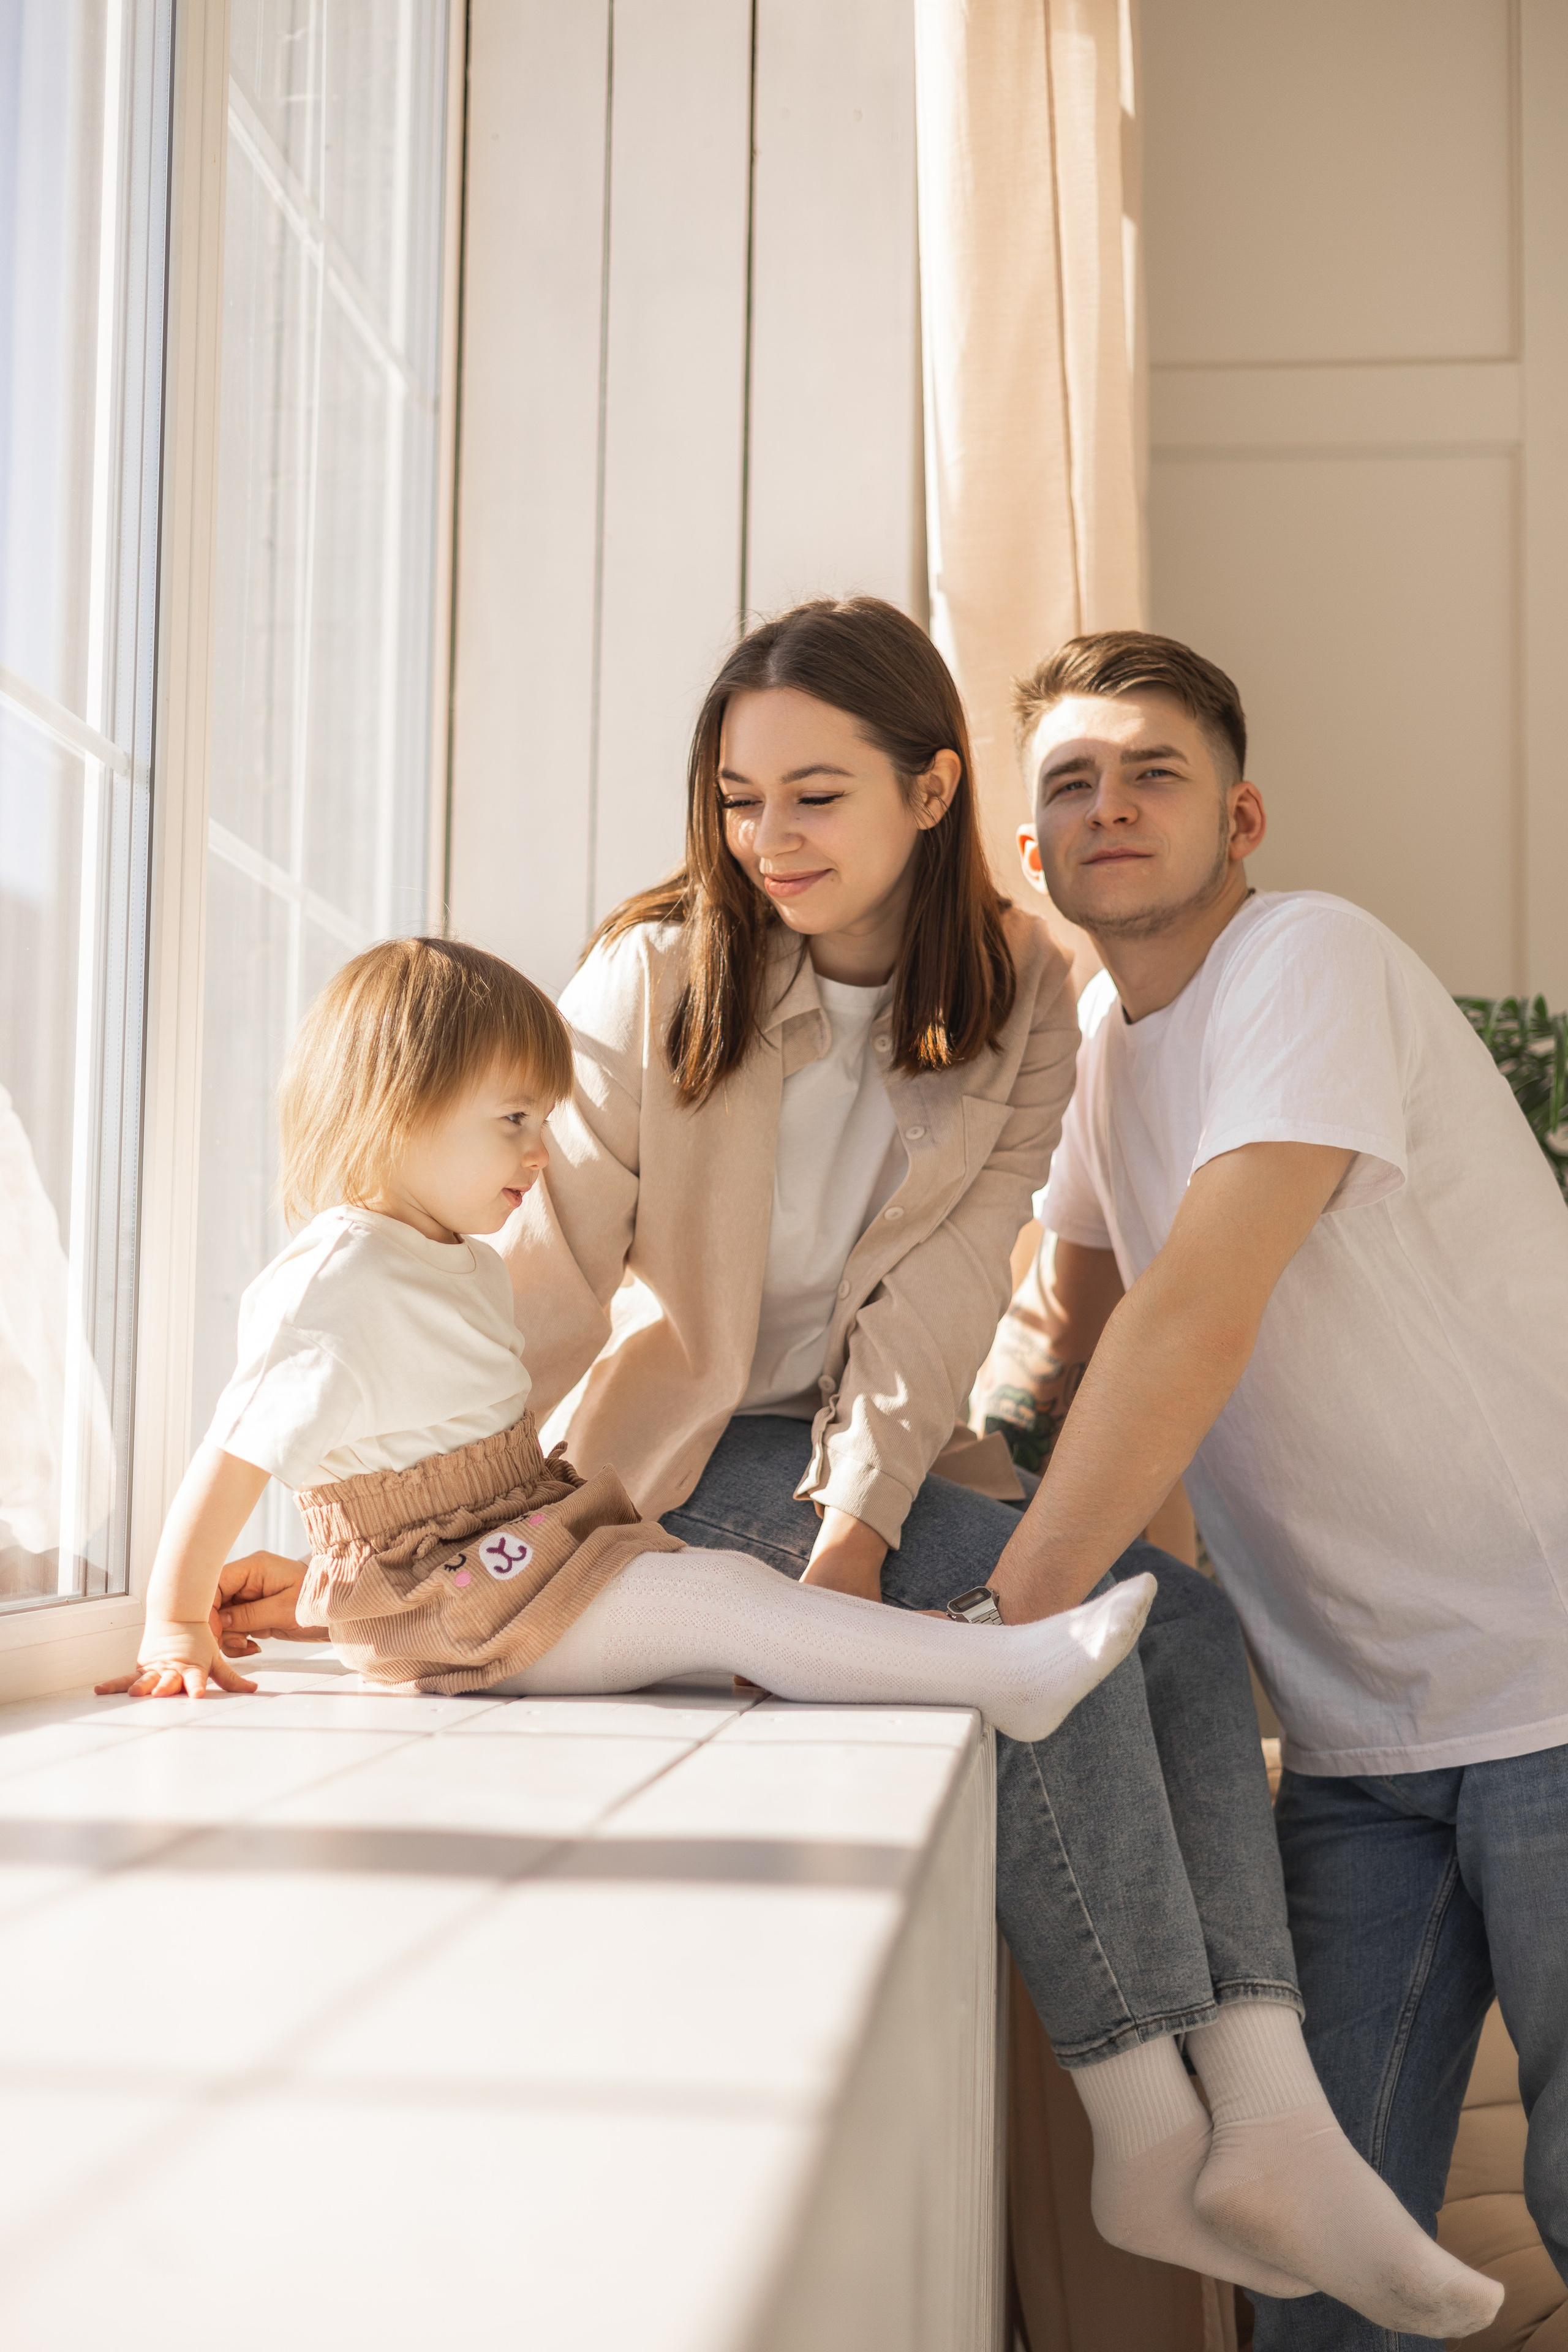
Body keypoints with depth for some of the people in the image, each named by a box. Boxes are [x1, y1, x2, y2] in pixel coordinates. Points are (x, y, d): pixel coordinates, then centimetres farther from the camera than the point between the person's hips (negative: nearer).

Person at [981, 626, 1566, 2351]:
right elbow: (1092, 1340, 23)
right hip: (1356, 1735, 6)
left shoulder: (1310, 962, -14)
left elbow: (1200, 1319, -26)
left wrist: (1008, 1610, -27)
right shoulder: (1097, 1035, 11)